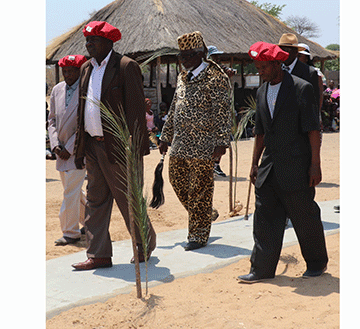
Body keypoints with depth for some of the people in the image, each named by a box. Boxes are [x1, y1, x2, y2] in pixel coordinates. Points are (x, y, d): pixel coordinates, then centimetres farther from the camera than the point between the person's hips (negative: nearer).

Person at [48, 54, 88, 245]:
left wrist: (69, 148, -16)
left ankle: (71, 233, 3)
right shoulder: (57, 90, 8)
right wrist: (55, 145, -3)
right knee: (73, 191, 15)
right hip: (62, 150, 7)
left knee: (71, 191, -8)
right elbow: (52, 119, 12)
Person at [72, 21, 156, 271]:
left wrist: (134, 149, -18)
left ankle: (146, 245, 23)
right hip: (92, 145, 8)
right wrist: (80, 147, 13)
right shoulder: (86, 69, 14)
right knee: (96, 201, 9)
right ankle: (99, 255, 16)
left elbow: (136, 109, -14)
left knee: (128, 200, 3)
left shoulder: (126, 67, -10)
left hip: (117, 147, -7)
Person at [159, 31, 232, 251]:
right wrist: (166, 137, 20)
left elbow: (223, 113, -12)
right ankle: (207, 215, 33)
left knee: (199, 190, -1)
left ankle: (199, 235, 11)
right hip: (180, 142, 8)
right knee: (178, 182, 12)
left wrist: (221, 142, -18)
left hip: (202, 145, -8)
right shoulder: (182, 77, 15)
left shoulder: (215, 78, -9)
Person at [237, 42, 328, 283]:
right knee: (264, 218, 4)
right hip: (269, 170, 6)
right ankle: (262, 269, 10)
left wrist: (315, 164, -13)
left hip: (296, 168, -6)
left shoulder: (302, 89, -8)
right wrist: (255, 163, 16)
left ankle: (317, 263, 24)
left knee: (305, 218, 5)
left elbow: (313, 129, -10)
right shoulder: (262, 93, 11)